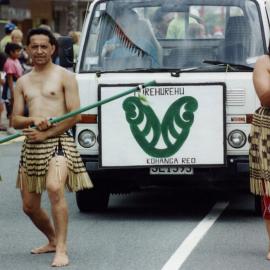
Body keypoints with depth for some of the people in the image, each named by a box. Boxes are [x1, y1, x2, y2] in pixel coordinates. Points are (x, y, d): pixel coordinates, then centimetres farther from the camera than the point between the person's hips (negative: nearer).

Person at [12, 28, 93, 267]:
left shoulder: (65, 76, 1)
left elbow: (75, 115, -5)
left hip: (59, 141, -6)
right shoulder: (23, 82, 15)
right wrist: (33, 120, -10)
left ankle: (61, 250, -27)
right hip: (32, 146, 6)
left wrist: (45, 133, -12)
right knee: (29, 206, 8)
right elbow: (15, 120, 12)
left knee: (54, 188, -30)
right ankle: (53, 240, 35)